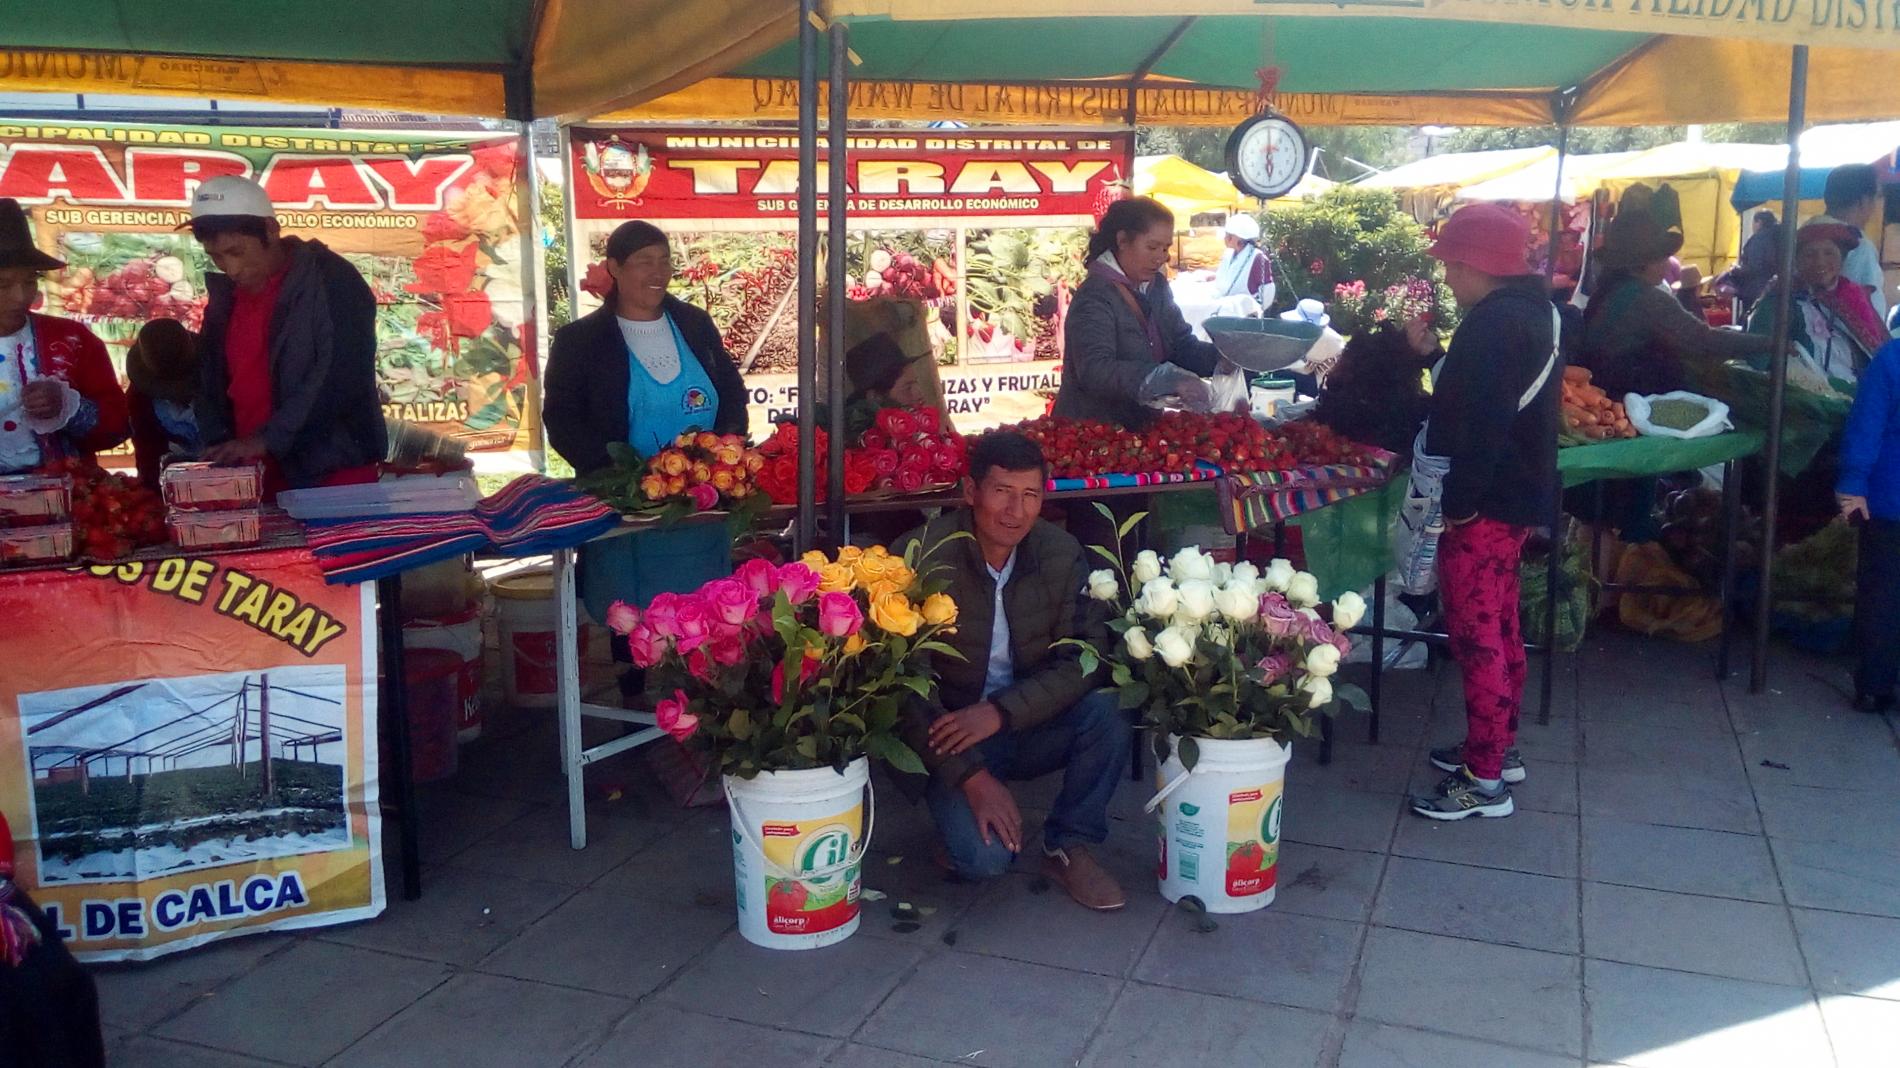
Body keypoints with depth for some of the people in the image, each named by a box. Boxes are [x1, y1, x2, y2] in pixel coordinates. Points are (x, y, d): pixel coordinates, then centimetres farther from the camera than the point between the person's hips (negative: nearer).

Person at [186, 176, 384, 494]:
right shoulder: (224, 295, 14)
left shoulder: (332, 283, -8)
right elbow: (209, 381, 20)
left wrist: (268, 439, -21)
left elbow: (340, 379, -18)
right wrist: (217, 446, 3)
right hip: (254, 481, 6)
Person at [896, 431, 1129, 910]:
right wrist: (973, 777, -24)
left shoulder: (1062, 554, -6)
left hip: (1029, 725, 4)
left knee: (1107, 713, -26)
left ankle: (1069, 848, -5)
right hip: (951, 738, -4)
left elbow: (1084, 659, -12)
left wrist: (1000, 713, -26)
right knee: (985, 856, -27)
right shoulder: (923, 556, -18)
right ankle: (964, 827, 10)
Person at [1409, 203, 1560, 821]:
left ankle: (1483, 781, 0)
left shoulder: (1493, 324, -20)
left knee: (1476, 635, -6)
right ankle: (1500, 747, 33)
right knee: (1500, 626, 20)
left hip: (1485, 505, -11)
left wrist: (1460, 501, -24)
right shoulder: (1530, 311, 13)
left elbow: (1481, 423, -27)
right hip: (1518, 496, 11)